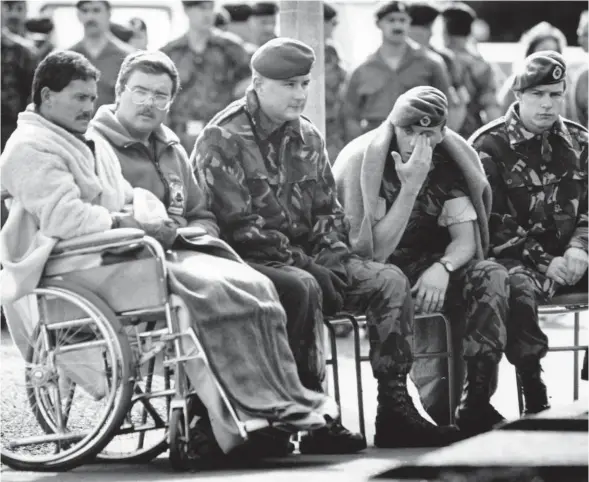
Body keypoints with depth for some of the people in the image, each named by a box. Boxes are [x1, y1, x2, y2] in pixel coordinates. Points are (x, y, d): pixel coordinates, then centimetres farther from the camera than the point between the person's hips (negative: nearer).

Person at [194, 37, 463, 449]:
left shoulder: (307, 137, 15)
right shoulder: (222, 140, -8)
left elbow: (328, 210, 18)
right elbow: (238, 223, -15)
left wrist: (331, 255, -2)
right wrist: (298, 261, -18)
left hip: (308, 260, 7)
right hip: (252, 262, -7)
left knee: (390, 280, -11)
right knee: (302, 287, -37)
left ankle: (394, 408, -15)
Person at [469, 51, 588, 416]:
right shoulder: (490, 147, -3)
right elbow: (493, 223, -8)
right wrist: (545, 262, -15)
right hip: (516, 259, -4)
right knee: (517, 289, -38)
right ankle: (535, 396, -28)